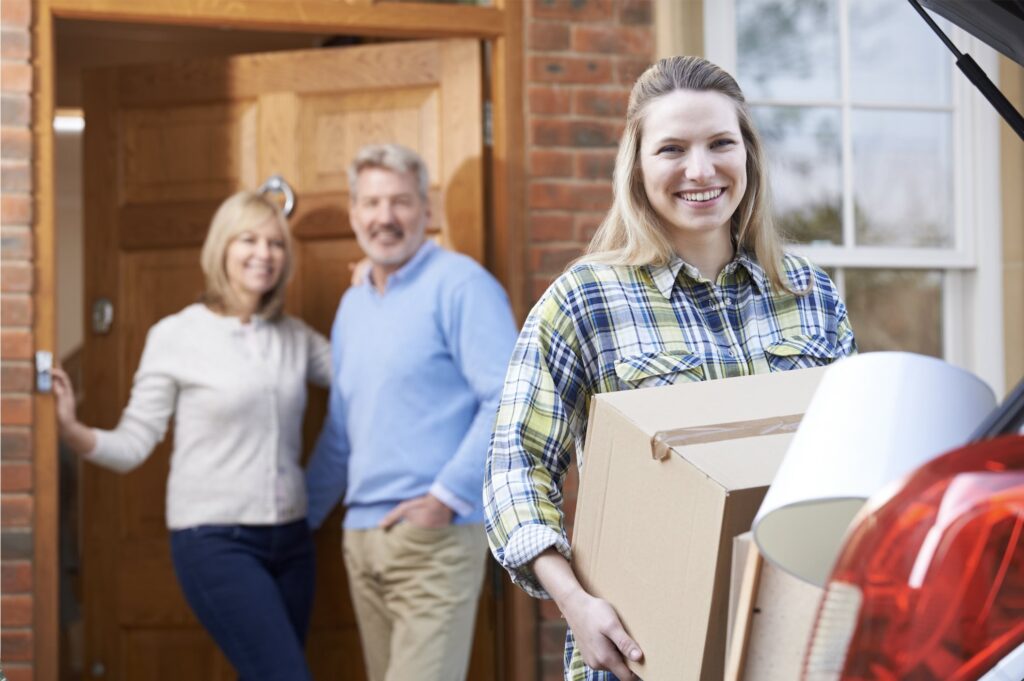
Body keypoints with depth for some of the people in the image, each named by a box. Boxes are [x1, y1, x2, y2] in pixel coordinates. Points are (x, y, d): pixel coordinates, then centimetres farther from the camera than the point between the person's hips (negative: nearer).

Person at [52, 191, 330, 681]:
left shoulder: (295, 337, 9)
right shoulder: (176, 336, -4)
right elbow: (133, 444, -5)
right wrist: (69, 430, -23)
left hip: (289, 540, 6)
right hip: (215, 542, -5)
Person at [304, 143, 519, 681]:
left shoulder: (459, 285, -7)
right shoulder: (353, 304, 18)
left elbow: (508, 400, -15)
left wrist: (448, 497, -17)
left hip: (434, 537, -8)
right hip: (362, 537, 8)